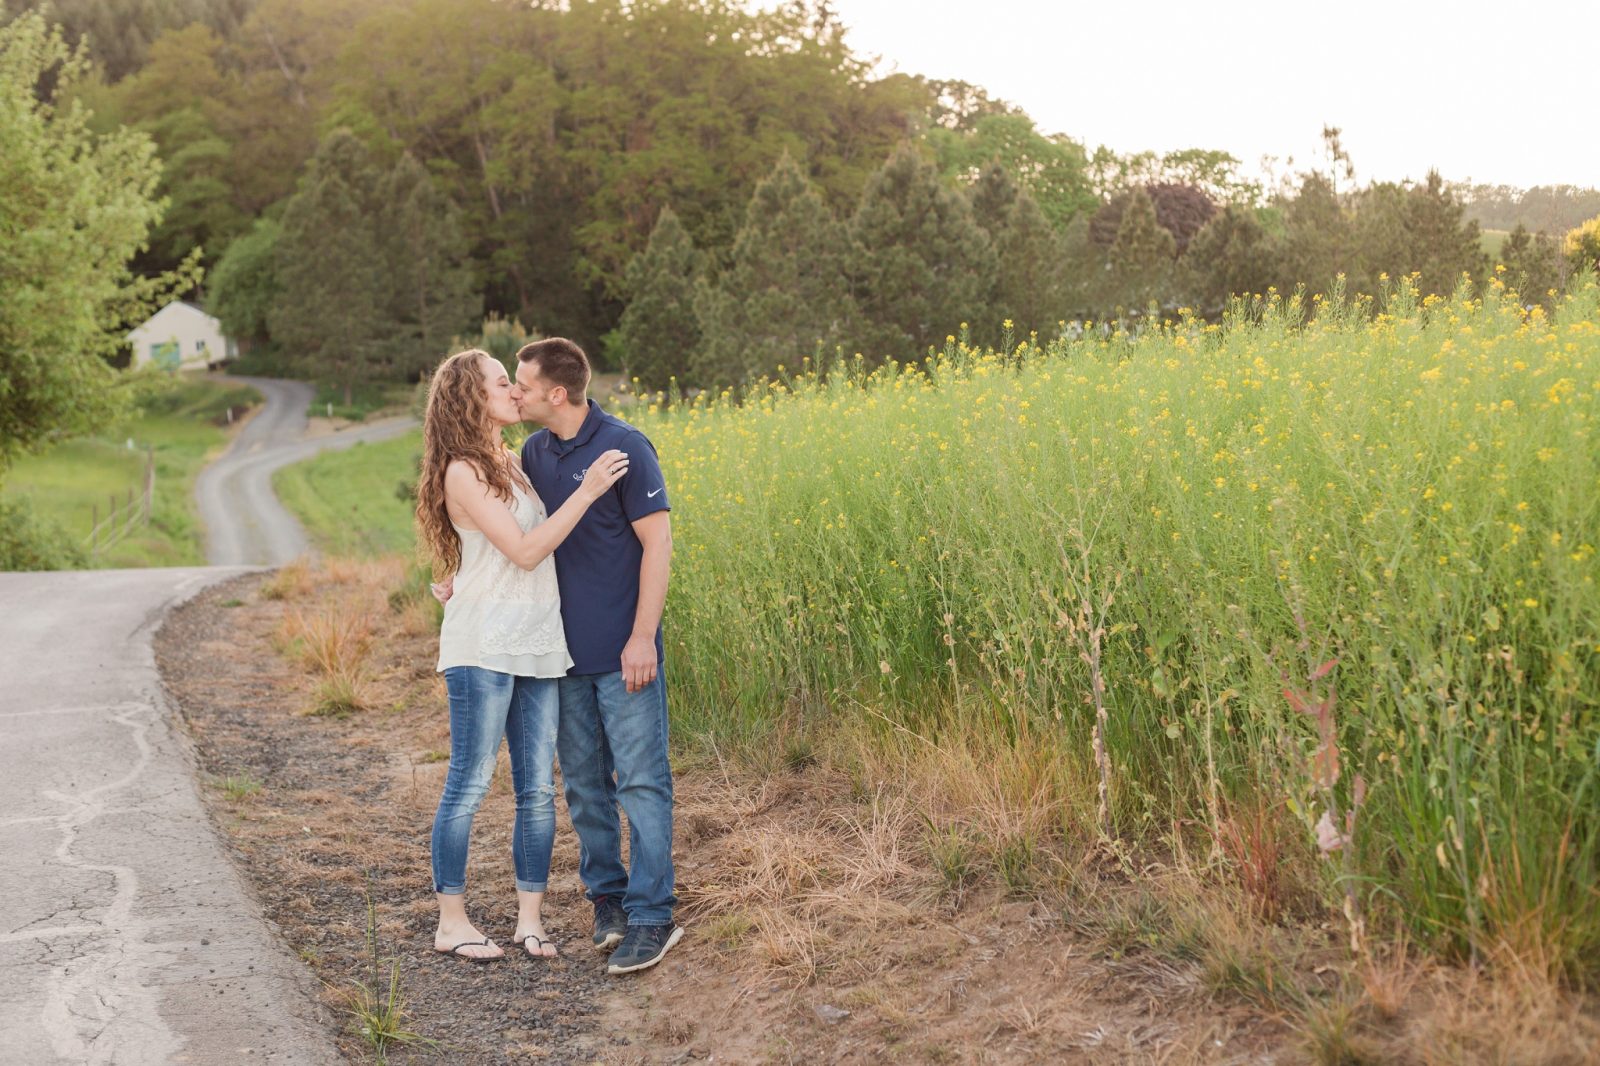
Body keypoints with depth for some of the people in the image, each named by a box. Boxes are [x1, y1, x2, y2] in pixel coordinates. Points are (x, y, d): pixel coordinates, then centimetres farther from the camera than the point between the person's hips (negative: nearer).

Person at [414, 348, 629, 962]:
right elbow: (525, 551, -15)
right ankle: (451, 922, 10)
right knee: (470, 784, 0)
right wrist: (586, 491, -15)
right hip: (484, 646, -7)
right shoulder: (462, 472, -9)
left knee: (538, 789, 7)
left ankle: (529, 917, 16)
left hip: (538, 646, 8)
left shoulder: (513, 463, 16)